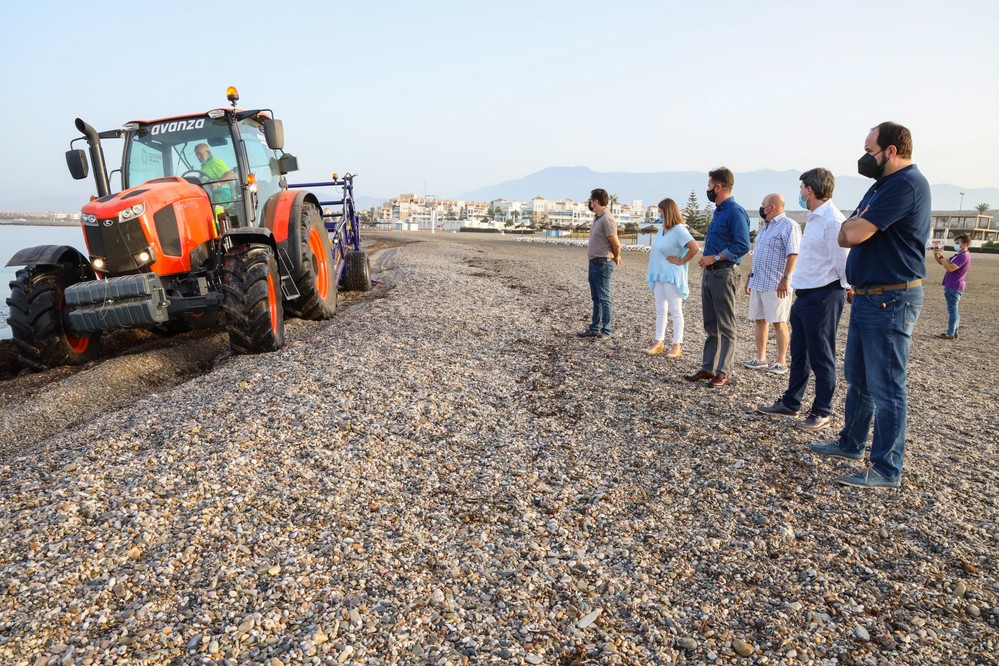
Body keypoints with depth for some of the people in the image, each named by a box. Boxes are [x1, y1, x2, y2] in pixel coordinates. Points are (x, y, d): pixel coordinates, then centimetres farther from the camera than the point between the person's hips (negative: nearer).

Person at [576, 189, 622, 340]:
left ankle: (606, 331, 4)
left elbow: (616, 243, -17)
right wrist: (615, 257, 16)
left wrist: (616, 257, 1)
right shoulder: (597, 218, 13)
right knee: (596, 298, 15)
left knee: (604, 298, -3)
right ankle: (594, 329, 23)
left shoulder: (607, 219, -18)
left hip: (603, 264, -10)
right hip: (593, 263, 10)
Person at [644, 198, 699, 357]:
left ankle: (677, 345, 3)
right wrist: (652, 250, 9)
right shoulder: (662, 229, 11)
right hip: (659, 275, 9)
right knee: (660, 310, 11)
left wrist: (681, 261, -16)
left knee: (675, 311, -2)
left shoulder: (679, 230, -15)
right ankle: (659, 343, 17)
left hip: (672, 277, -9)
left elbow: (694, 248, -24)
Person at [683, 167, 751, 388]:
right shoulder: (718, 211, 15)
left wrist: (715, 257, -18)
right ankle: (708, 368, 20)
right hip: (709, 272, 9)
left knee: (725, 327, -1)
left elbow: (743, 245, -20)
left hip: (724, 274, -9)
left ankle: (723, 373, 5)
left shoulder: (735, 212, -13)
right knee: (710, 326, 13)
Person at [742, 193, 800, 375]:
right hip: (758, 282, 9)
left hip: (776, 285, -9)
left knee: (778, 322, -3)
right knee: (758, 320, 10)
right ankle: (760, 359, 17)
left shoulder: (789, 226, -10)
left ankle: (781, 362, 4)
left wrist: (786, 278, -25)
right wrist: (750, 276, 23)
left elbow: (793, 254, -18)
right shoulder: (765, 227, 19)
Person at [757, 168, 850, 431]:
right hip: (804, 296, 10)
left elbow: (842, 261, -18)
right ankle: (790, 403, 30)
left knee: (821, 357, 1)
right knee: (799, 353, 18)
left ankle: (821, 413, 13)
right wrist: (798, 288, 14)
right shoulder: (814, 218, 14)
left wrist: (847, 288, -7)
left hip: (823, 296, -10)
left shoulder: (832, 220, -18)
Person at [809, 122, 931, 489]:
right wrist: (857, 226, -9)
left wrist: (855, 224, -1)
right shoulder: (882, 185, 16)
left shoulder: (906, 184, -16)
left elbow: (854, 233, -23)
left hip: (890, 300, -10)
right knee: (857, 377, 19)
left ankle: (887, 470, 5)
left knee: (886, 387, -4)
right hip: (867, 297, 10)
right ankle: (851, 444, 33)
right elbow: (846, 236, 12)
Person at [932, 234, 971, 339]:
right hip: (952, 287, 10)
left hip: (954, 288, -10)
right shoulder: (958, 255, 18)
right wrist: (936, 255, 2)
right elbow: (942, 263, 20)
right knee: (953, 310, 13)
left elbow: (950, 268, -25)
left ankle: (950, 334, -5)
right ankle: (954, 333, 18)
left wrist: (941, 256, -18)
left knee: (952, 310, -7)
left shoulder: (964, 256, -15)